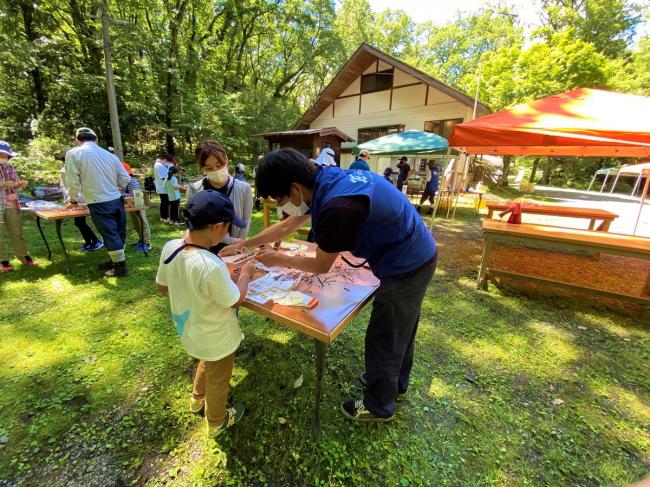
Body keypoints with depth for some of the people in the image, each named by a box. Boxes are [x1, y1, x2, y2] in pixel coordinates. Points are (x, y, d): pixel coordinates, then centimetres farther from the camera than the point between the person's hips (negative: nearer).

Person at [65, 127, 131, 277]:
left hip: (99, 203, -5)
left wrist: (73, 200, 15)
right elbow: (126, 179, 8)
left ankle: (121, 267, 6)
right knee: (118, 232, 13)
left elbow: (73, 181, -2)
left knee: (110, 234, 0)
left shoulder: (73, 154, -3)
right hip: (117, 200, 5)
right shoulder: (110, 155, 9)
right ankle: (116, 260, 27)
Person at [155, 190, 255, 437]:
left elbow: (162, 286, -1)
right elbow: (235, 300, -23)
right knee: (218, 381, 23)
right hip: (217, 339, -6)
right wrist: (246, 273, -9)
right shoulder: (212, 266, -40)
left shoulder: (170, 247, -18)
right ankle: (216, 422, 50)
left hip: (190, 331, 7)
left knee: (206, 362, 36)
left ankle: (197, 399, 62)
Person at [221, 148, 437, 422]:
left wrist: (279, 260, -1)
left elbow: (321, 266, -17)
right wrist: (243, 245, 15)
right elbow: (286, 227, 9)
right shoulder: (325, 182, -3)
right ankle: (395, 381, 52)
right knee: (399, 329, 26)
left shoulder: (337, 205, -34)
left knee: (383, 339, 10)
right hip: (415, 256, 9)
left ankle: (378, 406, 36)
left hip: (405, 267, -9)